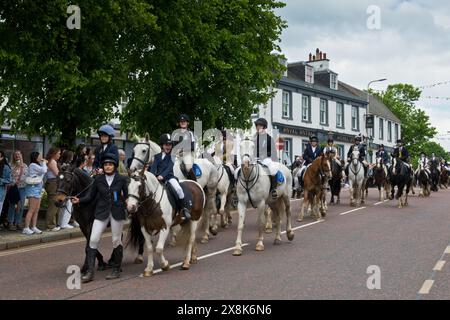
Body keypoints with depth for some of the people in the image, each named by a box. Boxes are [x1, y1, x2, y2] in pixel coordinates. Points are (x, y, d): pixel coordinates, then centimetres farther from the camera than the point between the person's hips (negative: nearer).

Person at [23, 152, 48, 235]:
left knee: (36, 210, 8)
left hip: (38, 188, 9)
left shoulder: (37, 165, 18)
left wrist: (44, 163, 12)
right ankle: (26, 228, -7)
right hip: (33, 187, -9)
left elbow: (44, 171, 14)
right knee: (32, 210, -10)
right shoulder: (33, 165, -10)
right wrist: (44, 162, -3)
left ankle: (34, 227, 12)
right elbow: (44, 170, -18)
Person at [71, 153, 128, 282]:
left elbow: (127, 196, 1)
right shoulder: (98, 179, 3)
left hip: (117, 212, -1)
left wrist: (129, 205, -16)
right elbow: (91, 196, 4)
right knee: (93, 240, -7)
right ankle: (90, 272, -2)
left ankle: (116, 269, 24)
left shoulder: (121, 179, -1)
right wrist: (79, 200, -10)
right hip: (101, 212, 1)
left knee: (116, 241, 7)